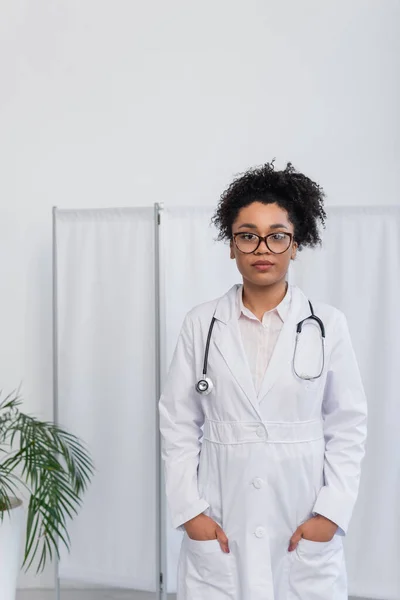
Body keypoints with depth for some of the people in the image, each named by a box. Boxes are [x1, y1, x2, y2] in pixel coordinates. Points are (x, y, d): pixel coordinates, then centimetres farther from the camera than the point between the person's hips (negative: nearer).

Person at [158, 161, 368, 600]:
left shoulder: (328, 325, -2)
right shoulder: (200, 324, 0)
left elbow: (348, 426, 1)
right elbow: (177, 423, 2)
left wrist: (331, 512, -6)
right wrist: (189, 509, -4)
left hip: (305, 529, 0)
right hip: (219, 528, 1)